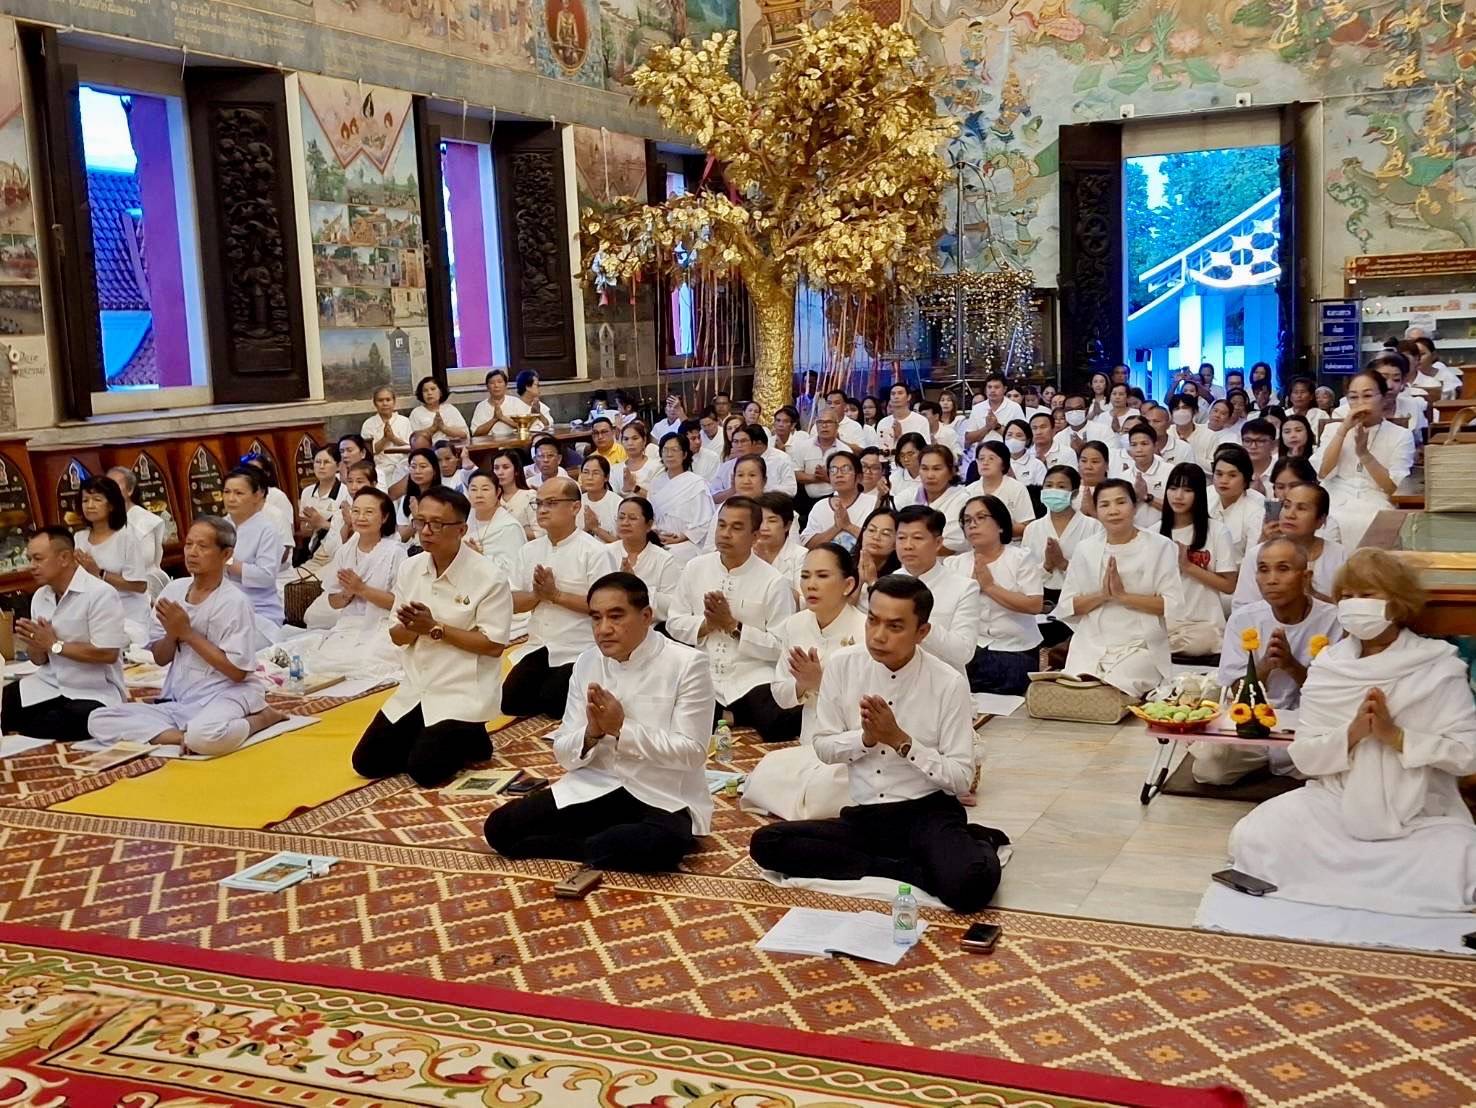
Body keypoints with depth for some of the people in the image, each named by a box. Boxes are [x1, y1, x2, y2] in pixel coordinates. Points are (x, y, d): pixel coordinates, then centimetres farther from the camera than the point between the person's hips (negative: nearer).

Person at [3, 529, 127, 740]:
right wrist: (35, 645, -9)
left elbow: (108, 654, -22)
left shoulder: (100, 594, -15)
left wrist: (55, 645, -15)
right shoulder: (39, 596, 9)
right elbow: (40, 660, 15)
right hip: (49, 685, 7)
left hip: (94, 693, -7)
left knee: (45, 729, -31)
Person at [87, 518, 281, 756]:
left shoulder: (235, 602, -12)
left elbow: (237, 672, -15)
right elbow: (160, 659, 12)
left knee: (205, 736, -41)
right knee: (98, 720, -11)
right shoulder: (173, 590, 6)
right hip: (178, 700, 7)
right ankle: (188, 737, -19)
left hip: (226, 694, -7)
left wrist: (187, 632, -14)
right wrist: (172, 634, -11)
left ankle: (258, 719, -10)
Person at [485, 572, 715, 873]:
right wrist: (592, 733, -18)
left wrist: (622, 728, -22)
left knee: (657, 847, -38)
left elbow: (692, 753, -14)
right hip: (596, 788, 4)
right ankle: (609, 846, -7)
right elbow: (565, 755, 4)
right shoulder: (587, 662, 4)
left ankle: (588, 844, -10)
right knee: (500, 828, -12)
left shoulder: (687, 664, -11)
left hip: (664, 799, -4)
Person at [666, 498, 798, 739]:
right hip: (702, 678, 4)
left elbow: (781, 646, -8)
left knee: (778, 727, -32)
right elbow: (674, 623, 9)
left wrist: (733, 625, -14)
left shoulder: (773, 582, -6)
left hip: (752, 681, -4)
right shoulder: (695, 568, 5)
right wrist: (708, 624, -10)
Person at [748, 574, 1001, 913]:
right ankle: (911, 869, -15)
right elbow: (823, 747, 5)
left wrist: (900, 740, -17)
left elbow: (961, 779, -7)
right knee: (766, 843, -19)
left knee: (970, 884, -37)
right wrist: (866, 737, -14)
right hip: (863, 816, 5)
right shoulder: (842, 665, -2)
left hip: (927, 813, -5)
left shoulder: (949, 683, -10)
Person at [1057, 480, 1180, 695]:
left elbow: (1172, 605, -7)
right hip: (1090, 646, 3)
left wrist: (1123, 596, -15)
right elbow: (1065, 606, 8)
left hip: (1140, 647, -3)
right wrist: (1101, 595, -9)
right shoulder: (1086, 549, 11)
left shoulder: (1161, 547, 2)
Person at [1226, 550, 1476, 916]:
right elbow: (1304, 757, -1)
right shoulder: (1327, 667, 4)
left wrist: (1394, 735, -20)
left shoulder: (1439, 667, -3)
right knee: (1251, 838, -19)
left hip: (1423, 819, -2)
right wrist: (1352, 733, -18)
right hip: (1335, 804, 2)